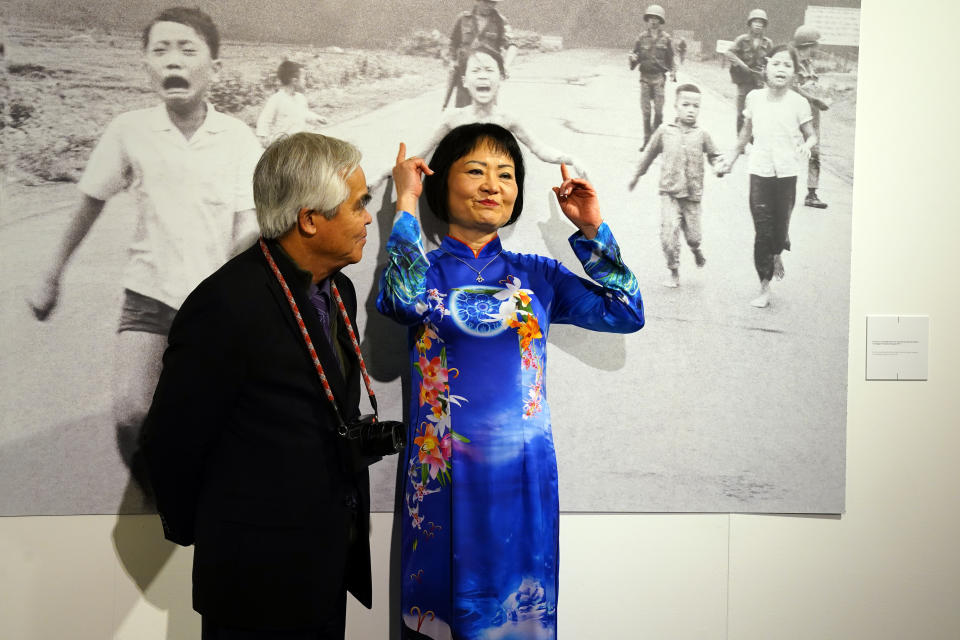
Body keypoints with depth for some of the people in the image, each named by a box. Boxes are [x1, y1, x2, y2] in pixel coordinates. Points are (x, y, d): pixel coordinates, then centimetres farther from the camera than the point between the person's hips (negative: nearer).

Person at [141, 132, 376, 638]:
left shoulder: (338, 290, 5)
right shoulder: (227, 305, -22)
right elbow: (171, 441, -13)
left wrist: (360, 439, 4)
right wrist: (192, 528, 0)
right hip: (260, 575, -7)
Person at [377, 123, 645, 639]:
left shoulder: (537, 274, 7)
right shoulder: (422, 265, 1)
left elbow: (626, 314, -2)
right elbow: (409, 300, -23)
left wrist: (592, 229, -5)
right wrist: (406, 203, -17)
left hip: (522, 476, 2)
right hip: (444, 475, -2)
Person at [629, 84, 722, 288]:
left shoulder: (701, 135, 1)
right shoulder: (665, 131, 1)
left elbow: (713, 155, 11)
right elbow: (650, 152, 14)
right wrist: (637, 174, 22)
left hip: (692, 195, 1)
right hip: (669, 193, -1)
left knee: (693, 235, 6)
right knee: (668, 234, -10)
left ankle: (696, 249, 44)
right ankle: (674, 273, 7)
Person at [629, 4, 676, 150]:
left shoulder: (665, 38, 2)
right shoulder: (642, 37, 4)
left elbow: (670, 58, 8)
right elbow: (636, 55, 10)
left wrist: (672, 71, -5)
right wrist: (633, 59, -12)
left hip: (659, 77, -1)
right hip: (645, 77, 1)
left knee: (658, 110, -2)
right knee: (645, 111, 2)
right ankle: (647, 140, 9)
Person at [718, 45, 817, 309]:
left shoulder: (798, 103, -6)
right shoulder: (755, 97, 0)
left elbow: (811, 135, 2)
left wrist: (806, 146, -20)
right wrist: (732, 157, 22)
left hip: (787, 172, -1)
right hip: (760, 171, 1)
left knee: (781, 226, 7)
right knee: (762, 230, -2)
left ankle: (777, 255, 44)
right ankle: (764, 287, 8)